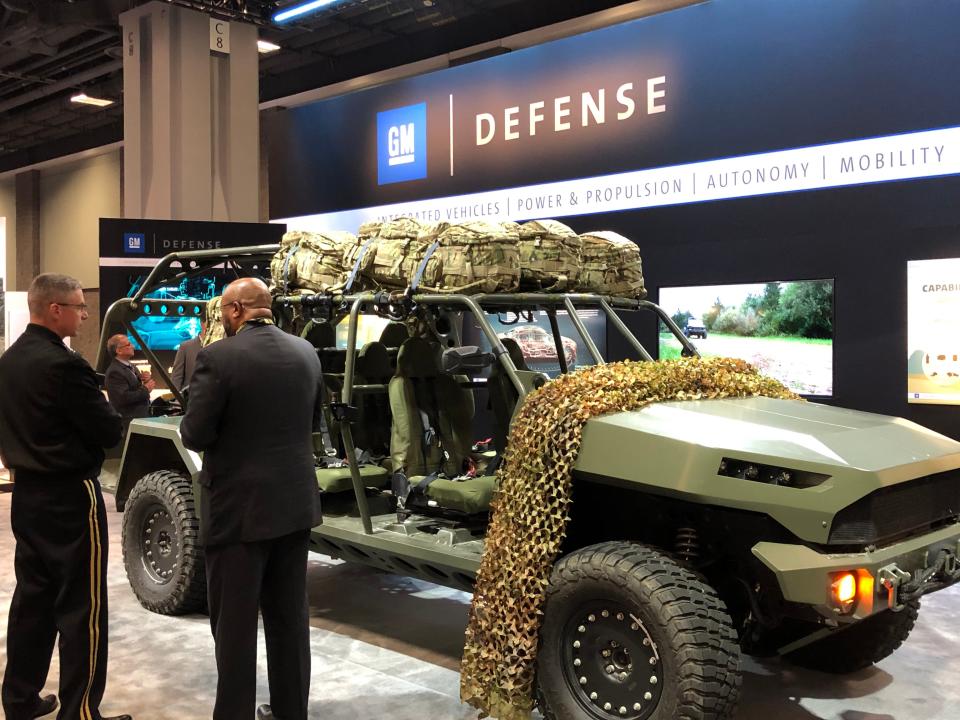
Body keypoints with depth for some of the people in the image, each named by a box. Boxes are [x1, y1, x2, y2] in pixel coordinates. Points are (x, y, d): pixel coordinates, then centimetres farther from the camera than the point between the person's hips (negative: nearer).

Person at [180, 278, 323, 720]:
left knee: (234, 622, 6)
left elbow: (194, 435, -14)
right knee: (289, 616, 16)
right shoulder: (306, 352, 3)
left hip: (238, 508, -6)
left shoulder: (218, 357, -15)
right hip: (295, 503, 6)